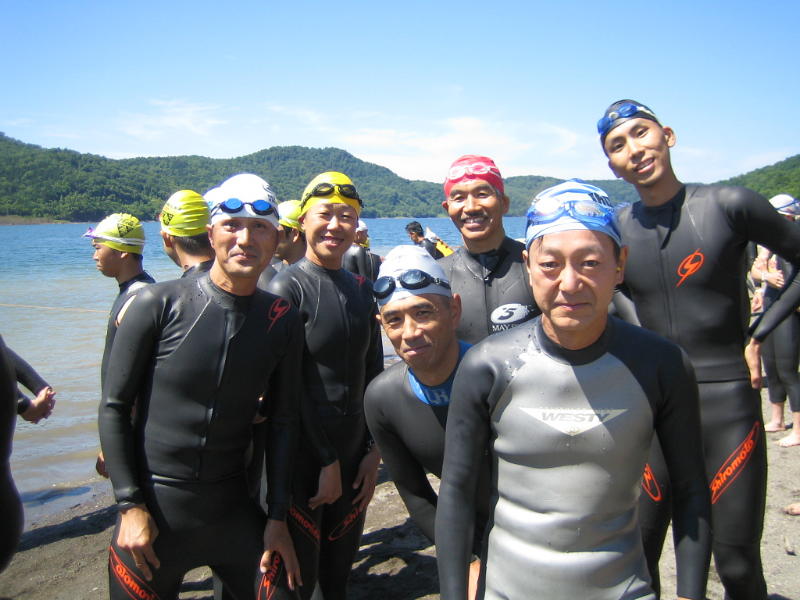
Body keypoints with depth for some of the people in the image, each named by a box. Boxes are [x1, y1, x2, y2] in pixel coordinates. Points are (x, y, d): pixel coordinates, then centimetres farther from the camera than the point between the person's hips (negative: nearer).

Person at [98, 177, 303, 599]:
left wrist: (278, 517, 2)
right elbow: (114, 407, -5)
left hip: (231, 509, 2)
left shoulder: (283, 321, -3)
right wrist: (131, 507, -9)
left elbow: (282, 421, 3)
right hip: (152, 507, -2)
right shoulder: (159, 304, -11)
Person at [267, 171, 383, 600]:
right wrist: (326, 461, -12)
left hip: (354, 449, 6)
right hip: (302, 454, -5)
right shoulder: (287, 287, -11)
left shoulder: (363, 289, 8)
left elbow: (373, 374, 9)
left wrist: (373, 451, 3)